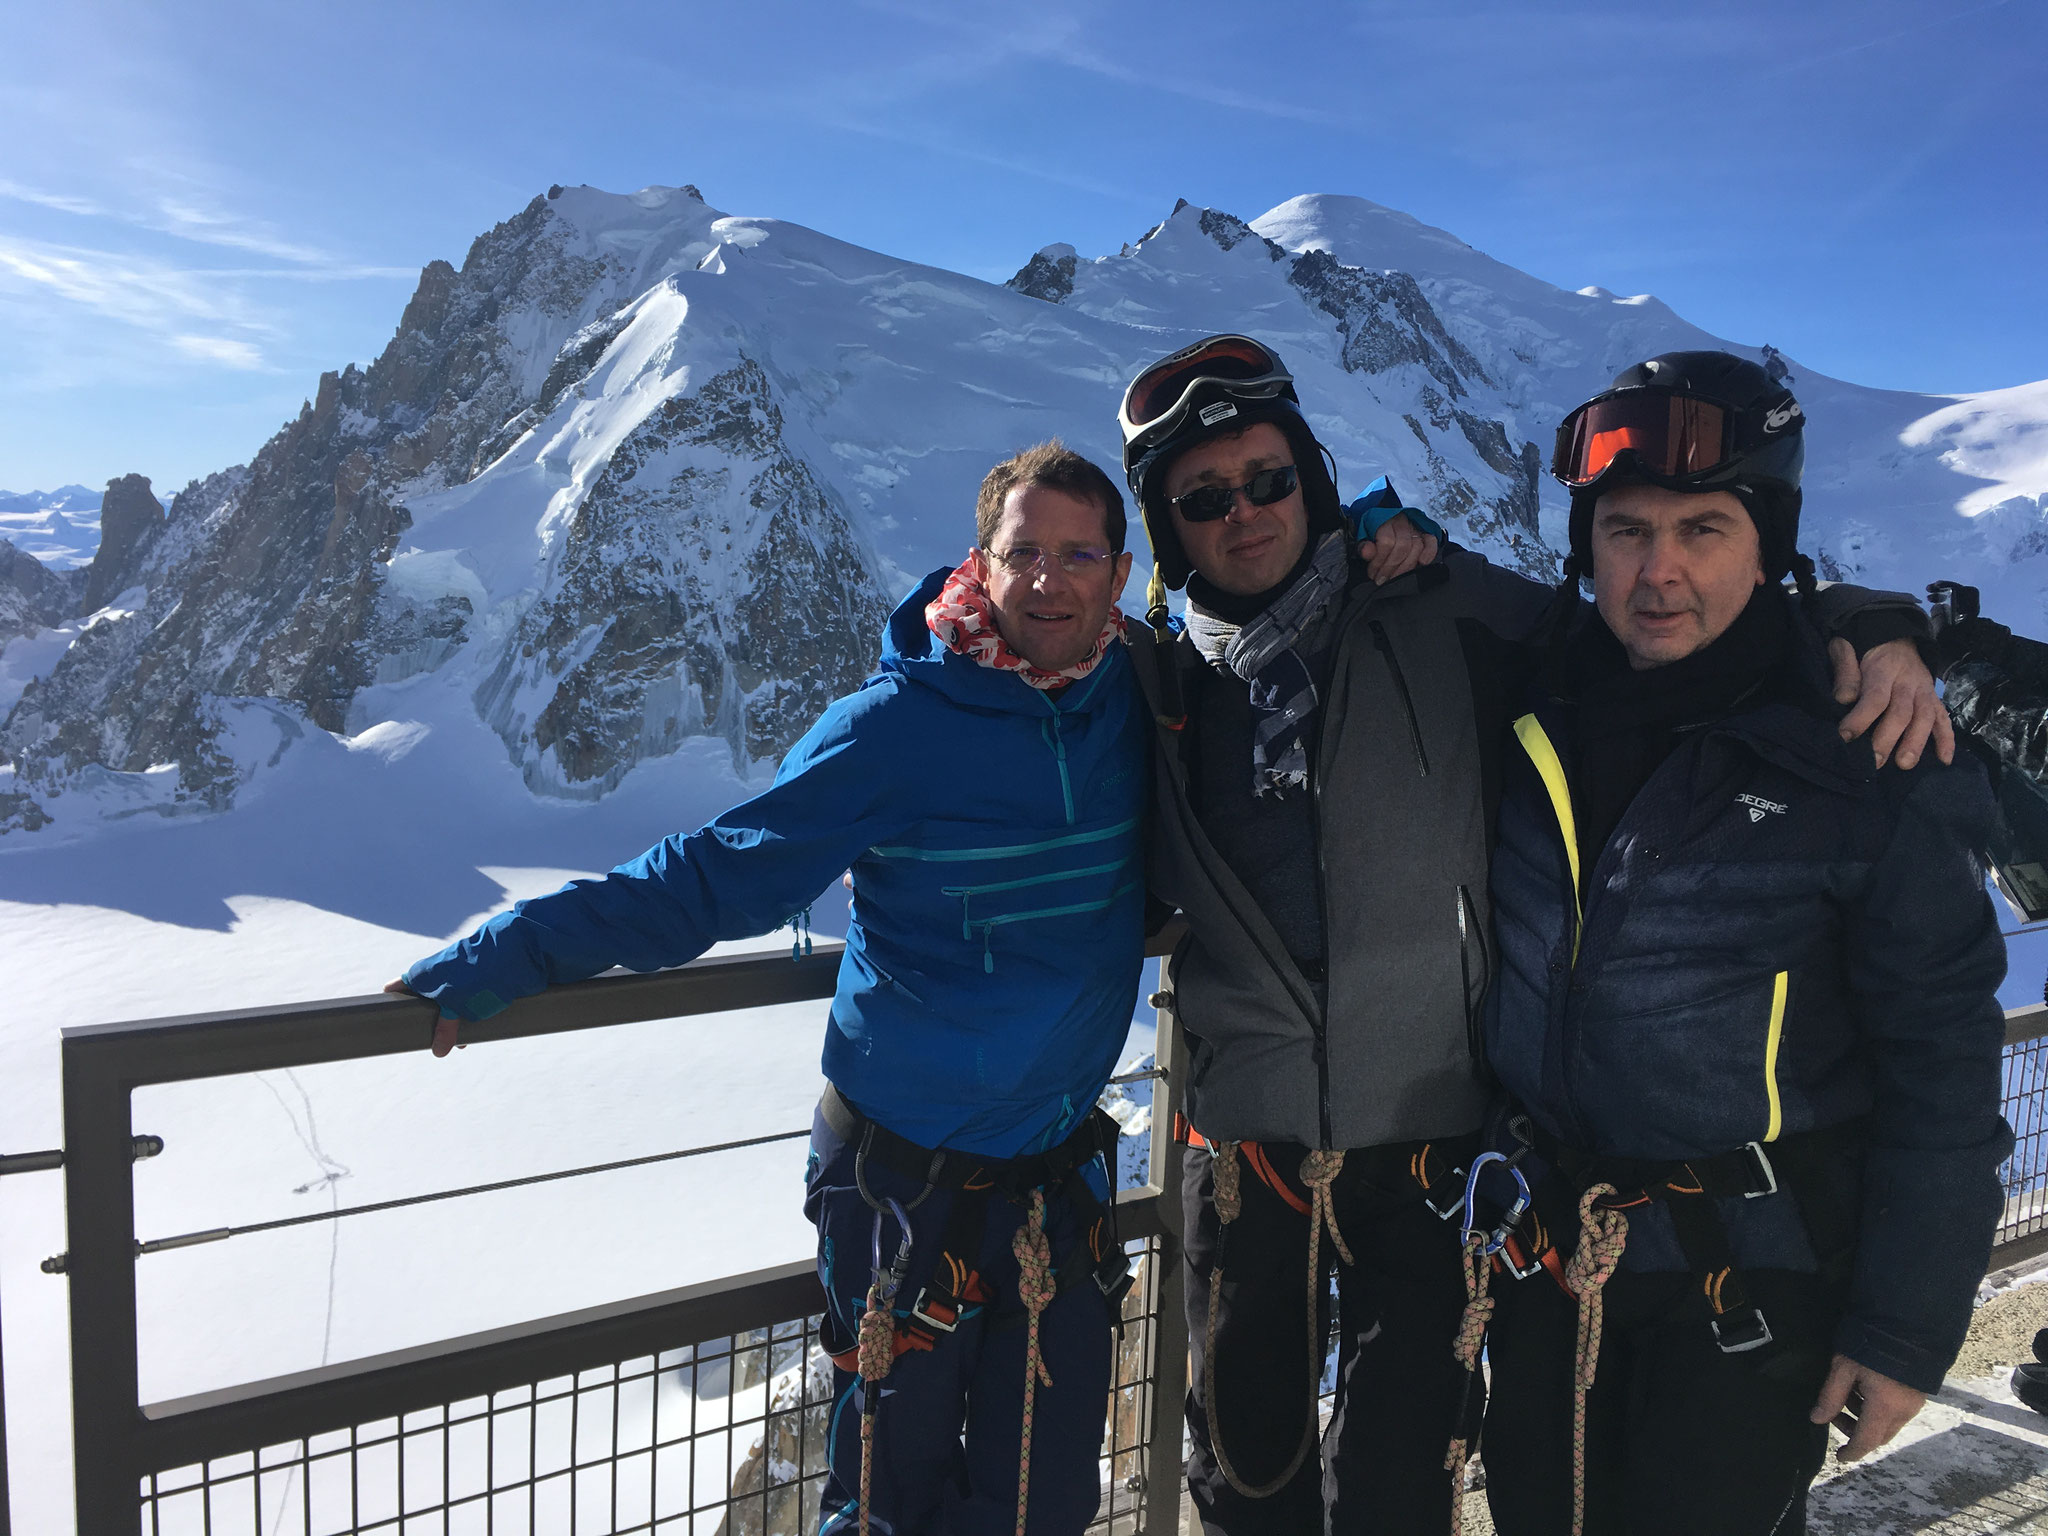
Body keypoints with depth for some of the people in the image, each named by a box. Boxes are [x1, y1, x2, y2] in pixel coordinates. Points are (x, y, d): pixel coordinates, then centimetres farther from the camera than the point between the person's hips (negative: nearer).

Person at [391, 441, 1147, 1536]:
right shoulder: (896, 724, -16)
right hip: (908, 1184, -4)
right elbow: (713, 878, -14)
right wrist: (504, 956, -19)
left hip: (1060, 1180, 4)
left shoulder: (1139, 696, -2)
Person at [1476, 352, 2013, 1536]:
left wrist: (1909, 1324, -10)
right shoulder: (1536, 698, -4)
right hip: (1545, 1242, 4)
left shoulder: (1868, 762, -15)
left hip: (1754, 1270, -4)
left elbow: (1942, 1061, -11)